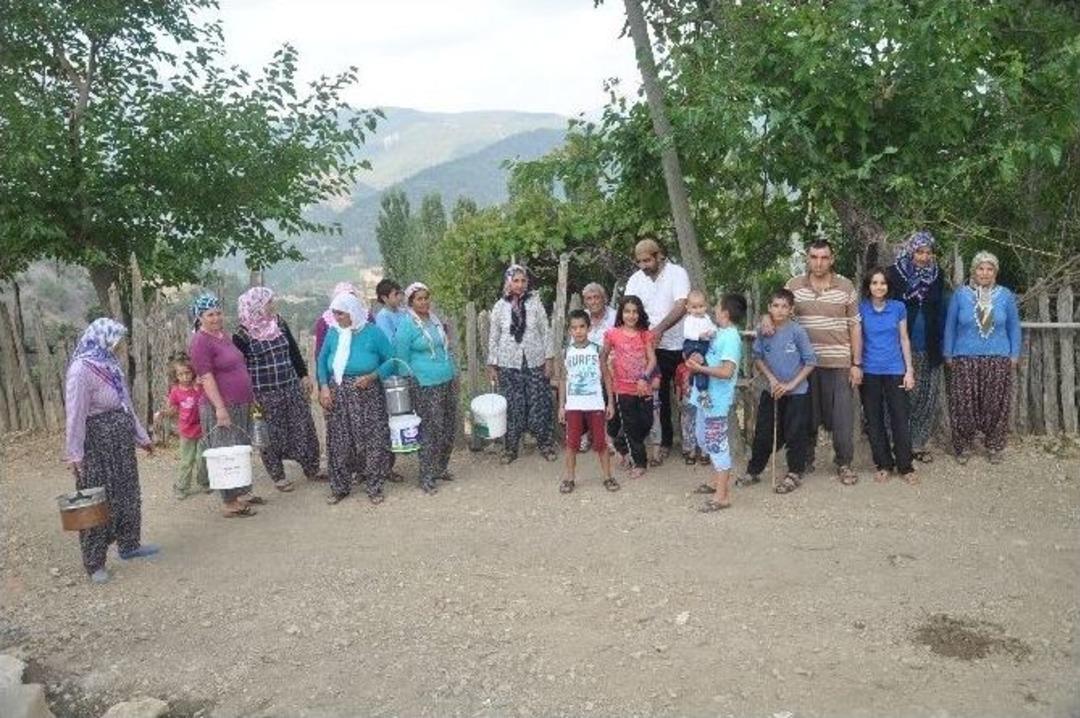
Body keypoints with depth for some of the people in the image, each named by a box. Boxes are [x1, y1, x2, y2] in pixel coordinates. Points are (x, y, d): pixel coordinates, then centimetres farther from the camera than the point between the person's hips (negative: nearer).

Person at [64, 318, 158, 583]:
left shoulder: (109, 365, 9)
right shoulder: (81, 368, -17)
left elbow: (126, 405, 16)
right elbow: (75, 415, -20)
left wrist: (142, 437, 20)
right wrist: (75, 455, -21)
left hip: (121, 443, 8)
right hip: (97, 445, -8)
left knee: (128, 495, 16)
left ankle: (129, 544, 31)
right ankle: (94, 563, 10)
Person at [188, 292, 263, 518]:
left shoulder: (224, 336, 13)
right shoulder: (200, 342, -13)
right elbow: (207, 378, -18)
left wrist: (250, 399, 22)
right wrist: (220, 408, -23)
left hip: (240, 405, 9)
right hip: (222, 408, -9)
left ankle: (243, 492, 27)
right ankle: (229, 503, 4)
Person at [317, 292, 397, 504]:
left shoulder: (372, 332, -4)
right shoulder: (333, 333, 6)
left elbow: (391, 360, -3)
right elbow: (322, 360, 13)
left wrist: (373, 376, -17)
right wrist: (324, 386, 0)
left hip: (367, 394, -3)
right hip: (338, 395, 3)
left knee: (372, 440, -1)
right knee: (339, 443, 7)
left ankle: (374, 487, 13)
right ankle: (339, 487, 21)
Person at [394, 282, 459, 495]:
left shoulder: (435, 320, 11)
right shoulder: (406, 325, -10)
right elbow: (402, 359, -7)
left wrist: (454, 374, 20)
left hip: (447, 382, 7)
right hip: (426, 387, -7)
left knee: (449, 429, 11)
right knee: (431, 431, -4)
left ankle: (441, 468, 27)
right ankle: (426, 477, 7)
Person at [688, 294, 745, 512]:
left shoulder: (730, 337, -19)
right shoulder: (720, 333, 10)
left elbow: (726, 371, -27)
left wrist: (700, 367, -21)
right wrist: (699, 360, 1)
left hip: (717, 400, -10)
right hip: (706, 396, 10)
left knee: (717, 444, -4)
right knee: (705, 440, 21)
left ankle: (722, 496, 2)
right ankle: (718, 482, 36)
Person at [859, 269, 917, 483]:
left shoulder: (898, 308, 2)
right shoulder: (861, 309, 0)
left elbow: (904, 339, 6)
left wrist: (909, 370, 3)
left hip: (895, 370, 0)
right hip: (869, 372, 0)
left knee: (900, 419, -1)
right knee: (874, 420, 6)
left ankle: (905, 466, 10)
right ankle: (883, 465, 17)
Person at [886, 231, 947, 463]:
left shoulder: (937, 275, 7)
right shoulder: (895, 273, -3)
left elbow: (941, 311, 11)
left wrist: (941, 343, 4)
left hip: (929, 348, 3)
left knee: (928, 396, 6)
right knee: (905, 396, -3)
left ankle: (920, 443, 16)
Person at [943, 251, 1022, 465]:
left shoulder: (1006, 295, 3)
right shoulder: (960, 294, 0)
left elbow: (1013, 327, 9)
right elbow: (950, 326, 5)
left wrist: (1014, 354, 5)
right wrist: (948, 354, 4)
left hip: (998, 360, 1)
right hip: (965, 359, -1)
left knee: (996, 406, 6)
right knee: (963, 406, 1)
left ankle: (994, 447, 21)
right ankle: (963, 447, 15)